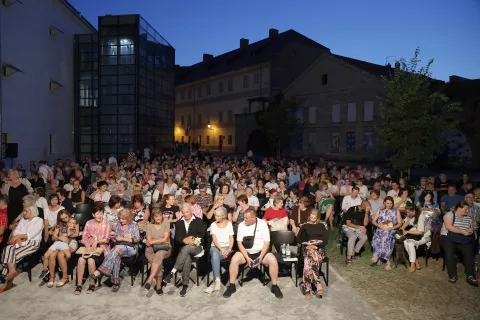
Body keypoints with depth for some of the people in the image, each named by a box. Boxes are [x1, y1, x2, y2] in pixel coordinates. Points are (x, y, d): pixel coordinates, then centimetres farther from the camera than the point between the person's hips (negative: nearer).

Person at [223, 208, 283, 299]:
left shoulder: (263, 224, -7)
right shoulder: (241, 225, -4)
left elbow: (267, 242, -8)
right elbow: (239, 243, -5)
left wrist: (260, 257, -18)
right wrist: (247, 257, -17)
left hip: (261, 252, -1)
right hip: (246, 252, 1)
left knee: (273, 260, -27)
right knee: (234, 259, -27)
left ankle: (274, 286, -6)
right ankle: (232, 286, -9)